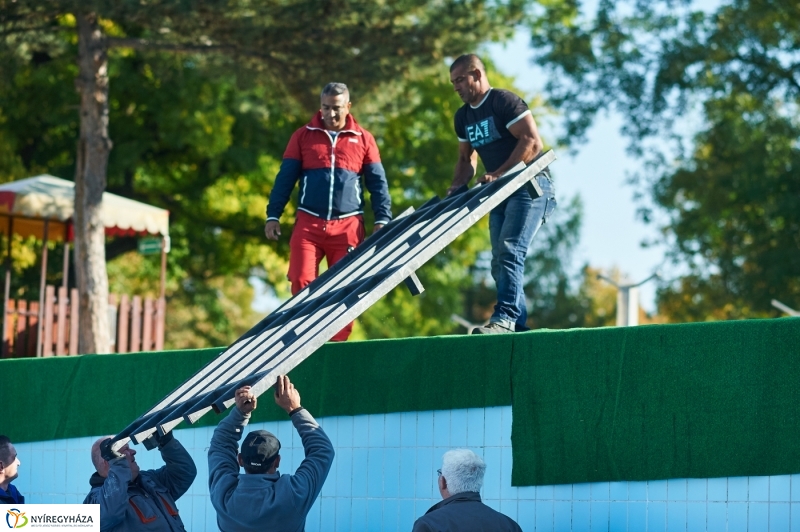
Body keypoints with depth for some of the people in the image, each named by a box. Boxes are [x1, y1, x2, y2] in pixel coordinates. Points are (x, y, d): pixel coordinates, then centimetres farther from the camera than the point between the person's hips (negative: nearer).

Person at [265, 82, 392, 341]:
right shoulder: (303, 136, 9)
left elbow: (378, 183, 11)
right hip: (308, 224, 0)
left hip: (348, 226, 0)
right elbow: (285, 178, 8)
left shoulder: (363, 139, 9)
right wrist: (273, 216, 2)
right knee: (302, 283, -9)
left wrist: (382, 219, 1)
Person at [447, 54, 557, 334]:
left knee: (509, 250, -23)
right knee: (499, 260, 4)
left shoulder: (504, 101, -11)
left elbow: (532, 142, -19)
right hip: (501, 194, 9)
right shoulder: (463, 116, 15)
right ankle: (518, 325, 6)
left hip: (530, 186, -9)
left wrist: (498, 174, -23)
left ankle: (504, 318, -31)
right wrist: (457, 187, 6)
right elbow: (466, 158, 25)